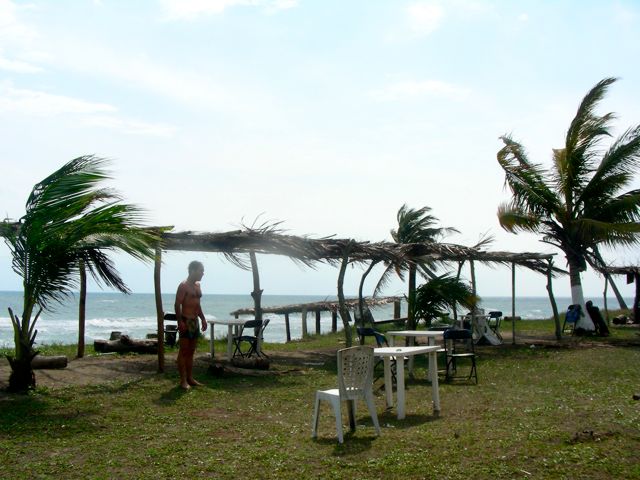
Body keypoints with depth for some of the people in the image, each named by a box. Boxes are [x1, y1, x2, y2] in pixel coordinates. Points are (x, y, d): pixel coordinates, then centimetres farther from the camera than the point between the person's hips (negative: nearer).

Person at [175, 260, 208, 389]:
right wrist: (180, 321, -23)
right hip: (186, 321, -9)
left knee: (191, 352, 12)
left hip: (195, 321, 9)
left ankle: (190, 378, 18)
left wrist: (203, 319, 18)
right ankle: (183, 380, 0)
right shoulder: (184, 286, -11)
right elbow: (177, 304, -16)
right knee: (183, 351, -4)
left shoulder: (197, 285, 15)